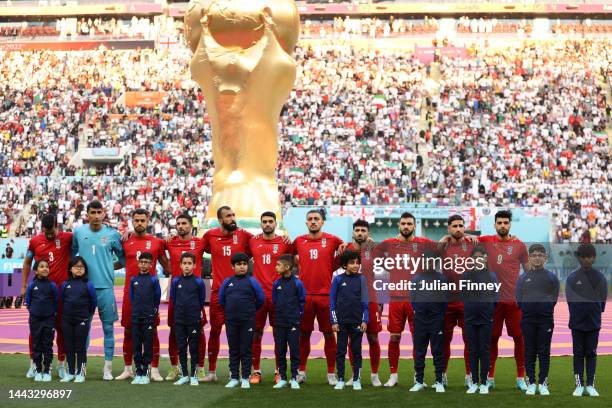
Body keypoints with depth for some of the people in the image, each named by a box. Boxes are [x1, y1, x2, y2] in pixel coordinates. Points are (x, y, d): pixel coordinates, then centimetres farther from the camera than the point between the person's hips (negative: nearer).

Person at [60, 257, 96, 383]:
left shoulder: (88, 285, -5)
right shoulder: (65, 284, 2)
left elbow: (94, 303, 1)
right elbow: (62, 300, 12)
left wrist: (88, 315, 7)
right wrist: (67, 312, 11)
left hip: (82, 320, -3)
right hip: (67, 320, 3)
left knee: (80, 347, 1)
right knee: (69, 346, 8)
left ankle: (80, 373, 8)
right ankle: (70, 373, 17)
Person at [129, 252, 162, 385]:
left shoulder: (153, 280, -2)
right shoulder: (133, 280, 6)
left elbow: (157, 298, 4)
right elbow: (131, 297, 15)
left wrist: (153, 311, 8)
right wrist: (136, 310, 12)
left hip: (149, 318, -3)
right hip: (135, 317, 3)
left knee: (148, 346, 0)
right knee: (136, 346, 5)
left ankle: (145, 373, 5)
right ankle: (138, 373, 11)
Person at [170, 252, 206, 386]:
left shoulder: (198, 282, -5)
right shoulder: (176, 281, 2)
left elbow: (202, 299, 6)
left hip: (194, 320, -2)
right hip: (179, 320, 3)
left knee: (194, 348, 3)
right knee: (181, 348, 7)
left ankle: (194, 376, 9)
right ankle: (184, 375, 15)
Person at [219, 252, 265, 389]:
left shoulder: (252, 281, -4)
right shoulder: (227, 282, 3)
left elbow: (261, 298, 2)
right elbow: (221, 300, 13)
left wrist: (251, 311, 9)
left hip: (247, 321, -2)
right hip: (231, 321, 2)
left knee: (246, 350, 3)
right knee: (233, 350, 9)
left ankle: (245, 378, 9)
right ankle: (234, 378, 15)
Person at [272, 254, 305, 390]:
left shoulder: (297, 283, -8)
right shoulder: (276, 283, 2)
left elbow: (302, 301, 0)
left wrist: (298, 314, 4)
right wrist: (279, 313, 10)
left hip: (293, 323, -4)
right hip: (279, 323, 4)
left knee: (294, 351, 1)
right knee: (280, 351, 7)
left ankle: (294, 379, 8)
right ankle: (282, 378, 15)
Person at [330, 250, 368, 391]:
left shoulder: (361, 279, 0)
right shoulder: (338, 279, -1)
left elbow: (365, 301, 2)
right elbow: (332, 301, 1)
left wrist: (365, 321, -4)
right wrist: (334, 321, -3)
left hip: (357, 321, 0)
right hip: (341, 321, 0)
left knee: (356, 351, 6)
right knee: (340, 351, 4)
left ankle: (356, 380, 12)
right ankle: (340, 380, 11)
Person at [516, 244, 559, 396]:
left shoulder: (551, 277, 5)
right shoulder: (523, 278, 7)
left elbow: (554, 298, 2)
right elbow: (519, 299, 6)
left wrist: (544, 309, -3)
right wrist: (529, 308, -1)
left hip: (545, 320, -1)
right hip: (528, 320, 1)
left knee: (544, 352, 2)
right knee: (530, 352, 3)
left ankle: (543, 383, 7)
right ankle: (531, 383, 8)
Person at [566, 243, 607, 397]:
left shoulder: (600, 278, 1)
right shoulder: (572, 278, -1)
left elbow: (603, 300, 5)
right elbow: (570, 300, 3)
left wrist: (596, 314, 2)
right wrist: (576, 316, 2)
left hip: (593, 322, 0)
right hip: (577, 323, 0)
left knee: (591, 354, 5)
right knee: (578, 353, 3)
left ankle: (590, 385, 9)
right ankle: (579, 385, 7)